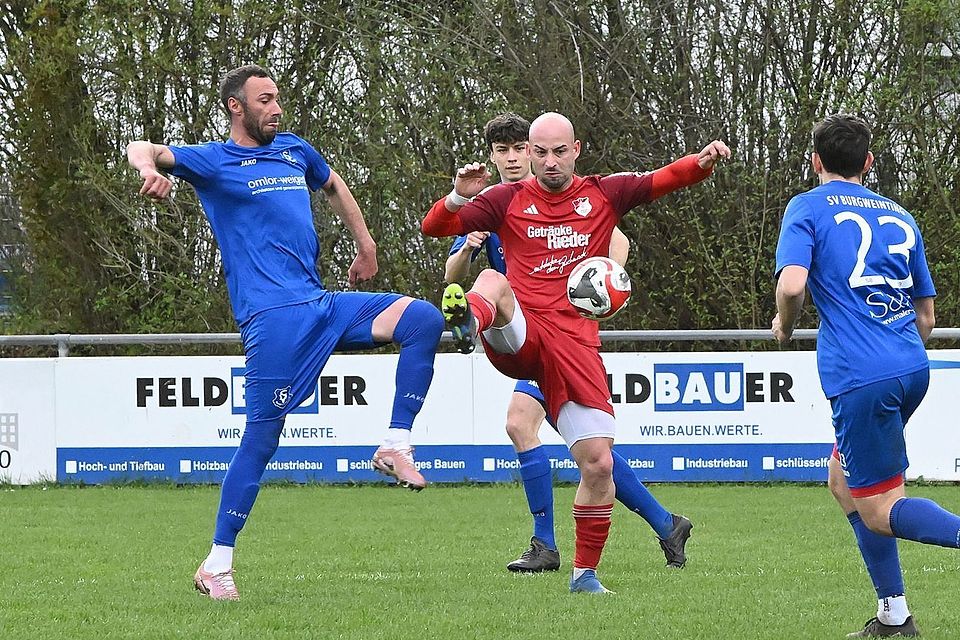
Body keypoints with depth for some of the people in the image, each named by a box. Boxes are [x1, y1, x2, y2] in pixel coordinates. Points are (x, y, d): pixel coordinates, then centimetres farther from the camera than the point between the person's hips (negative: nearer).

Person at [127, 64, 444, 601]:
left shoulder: (295, 150, 21)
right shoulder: (214, 162, 3)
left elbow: (334, 185, 42)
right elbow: (143, 150, -13)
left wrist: (366, 245, 38)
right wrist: (150, 167, -36)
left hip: (321, 305, 6)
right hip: (272, 315, -6)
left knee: (423, 319, -10)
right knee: (263, 435, -10)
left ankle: (396, 446, -8)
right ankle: (217, 565, -4)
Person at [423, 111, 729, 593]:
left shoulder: (604, 194, 12)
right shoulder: (509, 200, 9)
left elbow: (665, 180, 5)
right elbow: (434, 228, 6)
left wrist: (703, 160, -16)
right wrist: (457, 198, -15)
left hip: (574, 341, 1)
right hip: (517, 336, -1)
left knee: (598, 464, -6)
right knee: (493, 280, -33)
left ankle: (585, 572, 11)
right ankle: (468, 322, -70)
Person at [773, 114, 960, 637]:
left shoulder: (808, 208, 1)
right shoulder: (899, 217, 19)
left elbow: (791, 284, -16)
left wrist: (784, 325, 4)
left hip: (860, 377, -7)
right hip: (911, 368, 7)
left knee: (879, 512, -2)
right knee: (844, 481, 23)